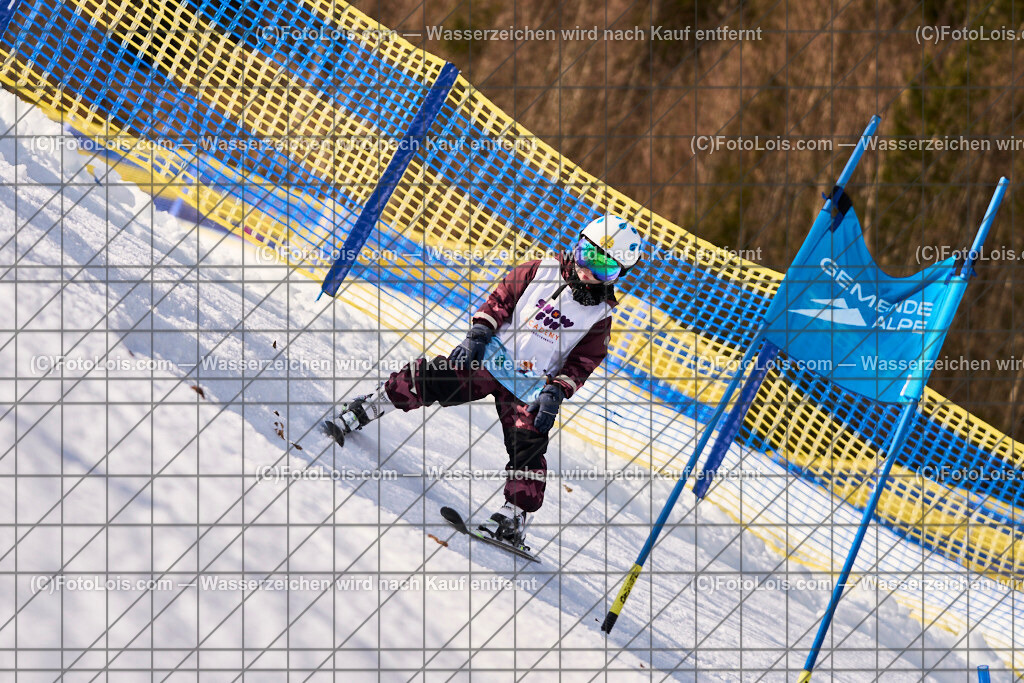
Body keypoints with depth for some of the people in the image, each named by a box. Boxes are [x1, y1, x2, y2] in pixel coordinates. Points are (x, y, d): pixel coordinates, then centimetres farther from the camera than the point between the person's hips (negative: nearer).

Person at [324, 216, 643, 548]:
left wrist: (556, 392, -16)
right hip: (491, 355, 1)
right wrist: (480, 330, -7)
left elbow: (581, 363, -1)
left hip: (529, 387, -1)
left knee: (528, 446, -16)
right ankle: (363, 411, -1)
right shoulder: (542, 271, 1)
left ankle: (514, 518, -9)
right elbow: (502, 297, 7)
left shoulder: (599, 316, 0)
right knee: (429, 378, -14)